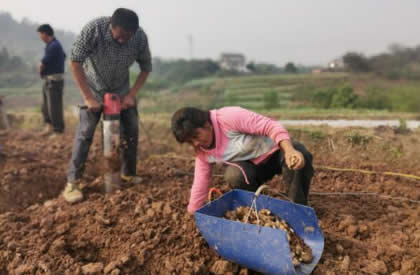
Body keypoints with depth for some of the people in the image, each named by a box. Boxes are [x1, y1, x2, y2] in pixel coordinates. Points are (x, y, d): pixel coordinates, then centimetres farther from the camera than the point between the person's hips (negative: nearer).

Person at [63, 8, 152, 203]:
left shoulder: (140, 37, -22)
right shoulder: (94, 28, -30)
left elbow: (146, 68, -7)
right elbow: (75, 62, -25)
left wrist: (131, 95, -15)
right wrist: (88, 97, -27)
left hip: (121, 89, 3)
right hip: (94, 88, -3)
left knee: (131, 129, 2)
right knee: (85, 131, -11)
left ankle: (128, 173, 21)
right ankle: (72, 182, -2)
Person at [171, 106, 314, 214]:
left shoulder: (229, 117, -31)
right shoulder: (203, 152, -8)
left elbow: (271, 126, -35)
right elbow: (200, 184, 0)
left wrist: (290, 151, -50)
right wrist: (192, 213, 3)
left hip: (275, 151, -4)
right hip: (253, 166, 4)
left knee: (301, 157, -36)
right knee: (234, 175, -30)